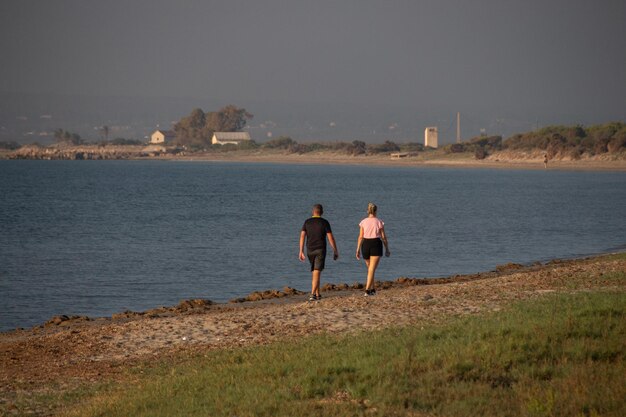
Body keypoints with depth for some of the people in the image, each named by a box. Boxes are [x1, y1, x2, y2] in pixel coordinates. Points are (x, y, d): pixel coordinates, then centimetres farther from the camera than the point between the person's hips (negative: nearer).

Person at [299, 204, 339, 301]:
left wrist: (301, 252, -3)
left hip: (310, 251, 3)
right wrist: (335, 251, 1)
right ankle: (313, 294, -22)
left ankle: (318, 294, 22)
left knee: (314, 272, 18)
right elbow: (331, 238, -7)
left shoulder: (307, 222, 4)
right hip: (320, 250, -3)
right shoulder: (324, 222, -5)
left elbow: (302, 236, -4)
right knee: (317, 273, -9)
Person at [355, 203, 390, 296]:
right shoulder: (379, 222, -3)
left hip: (366, 244, 3)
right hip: (376, 244, -3)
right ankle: (367, 290, -18)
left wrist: (358, 250, 4)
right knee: (372, 269, -6)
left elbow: (361, 237, 0)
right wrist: (387, 249, 8)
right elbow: (383, 237, -1)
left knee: (370, 268, 20)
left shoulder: (363, 222, 1)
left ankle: (372, 289, 28)